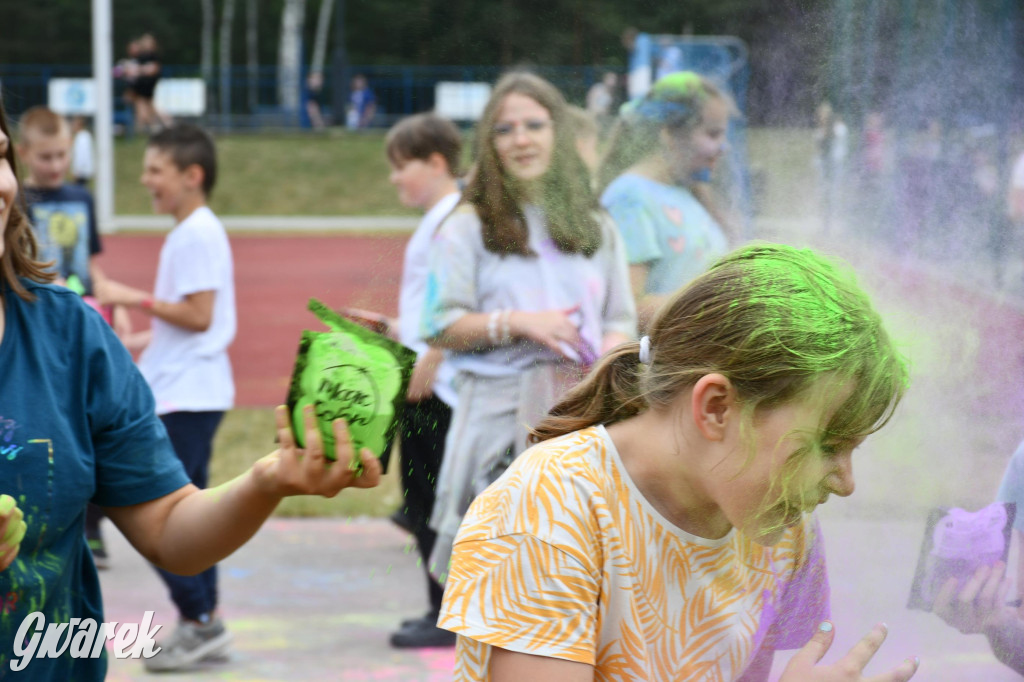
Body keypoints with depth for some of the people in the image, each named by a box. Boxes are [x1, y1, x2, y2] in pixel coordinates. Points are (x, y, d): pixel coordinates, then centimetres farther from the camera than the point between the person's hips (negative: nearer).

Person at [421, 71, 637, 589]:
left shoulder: (594, 229, 17)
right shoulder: (469, 226, 6)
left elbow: (621, 320, 15)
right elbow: (439, 327, 0)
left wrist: (607, 362, -6)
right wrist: (516, 323, -11)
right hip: (502, 410, -3)